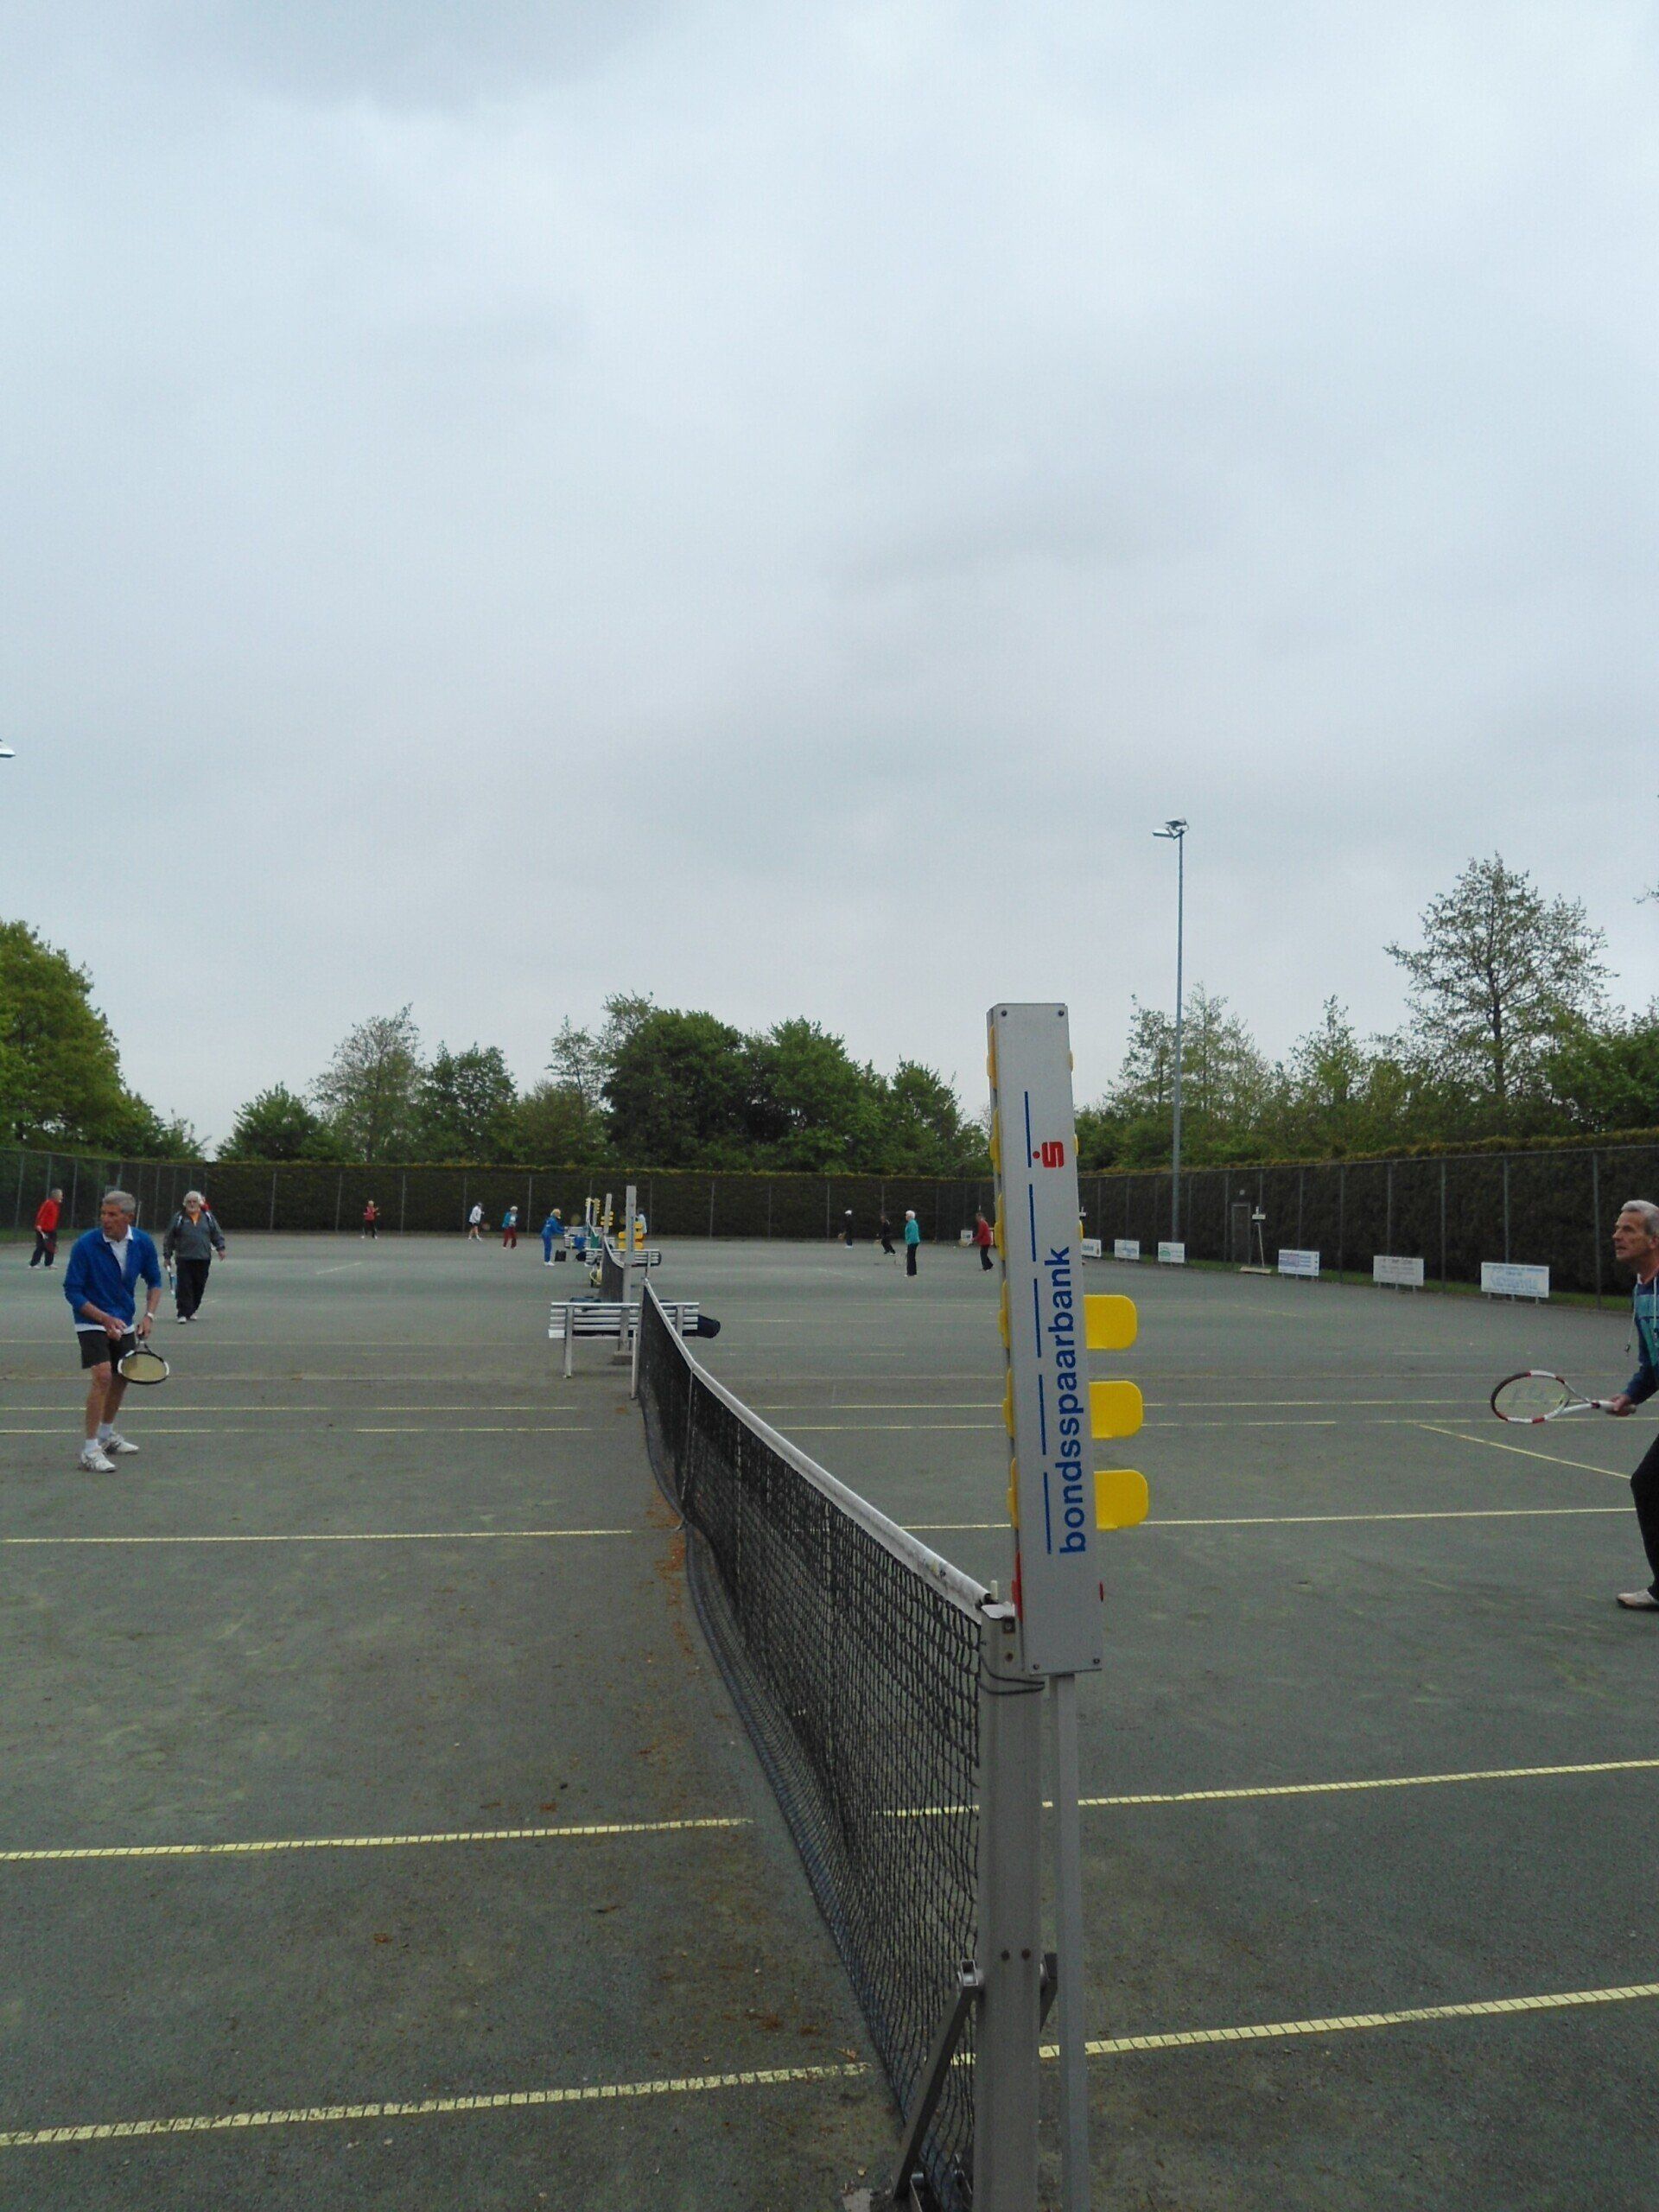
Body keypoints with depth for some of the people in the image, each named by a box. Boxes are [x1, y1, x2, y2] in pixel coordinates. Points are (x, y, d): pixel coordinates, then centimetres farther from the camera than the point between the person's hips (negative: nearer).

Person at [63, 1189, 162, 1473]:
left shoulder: (143, 1243, -7)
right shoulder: (85, 1245, -19)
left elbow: (154, 1281, 7)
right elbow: (72, 1290, -16)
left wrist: (149, 1315, -7)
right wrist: (105, 1319, -25)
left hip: (123, 1322, 6)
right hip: (92, 1321, -5)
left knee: (121, 1376, 16)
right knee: (102, 1375, -21)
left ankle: (107, 1435, 39)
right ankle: (90, 1450, -16)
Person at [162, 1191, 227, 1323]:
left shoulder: (207, 1217, 9)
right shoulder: (179, 1218, 3)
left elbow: (217, 1233, 14)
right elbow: (169, 1238, 7)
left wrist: (220, 1247, 1)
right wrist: (167, 1256, 5)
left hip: (203, 1259, 2)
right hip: (184, 1259, -2)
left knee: (199, 1287, 7)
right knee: (184, 1287, -7)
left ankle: (191, 1311, 23)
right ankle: (183, 1313, -3)